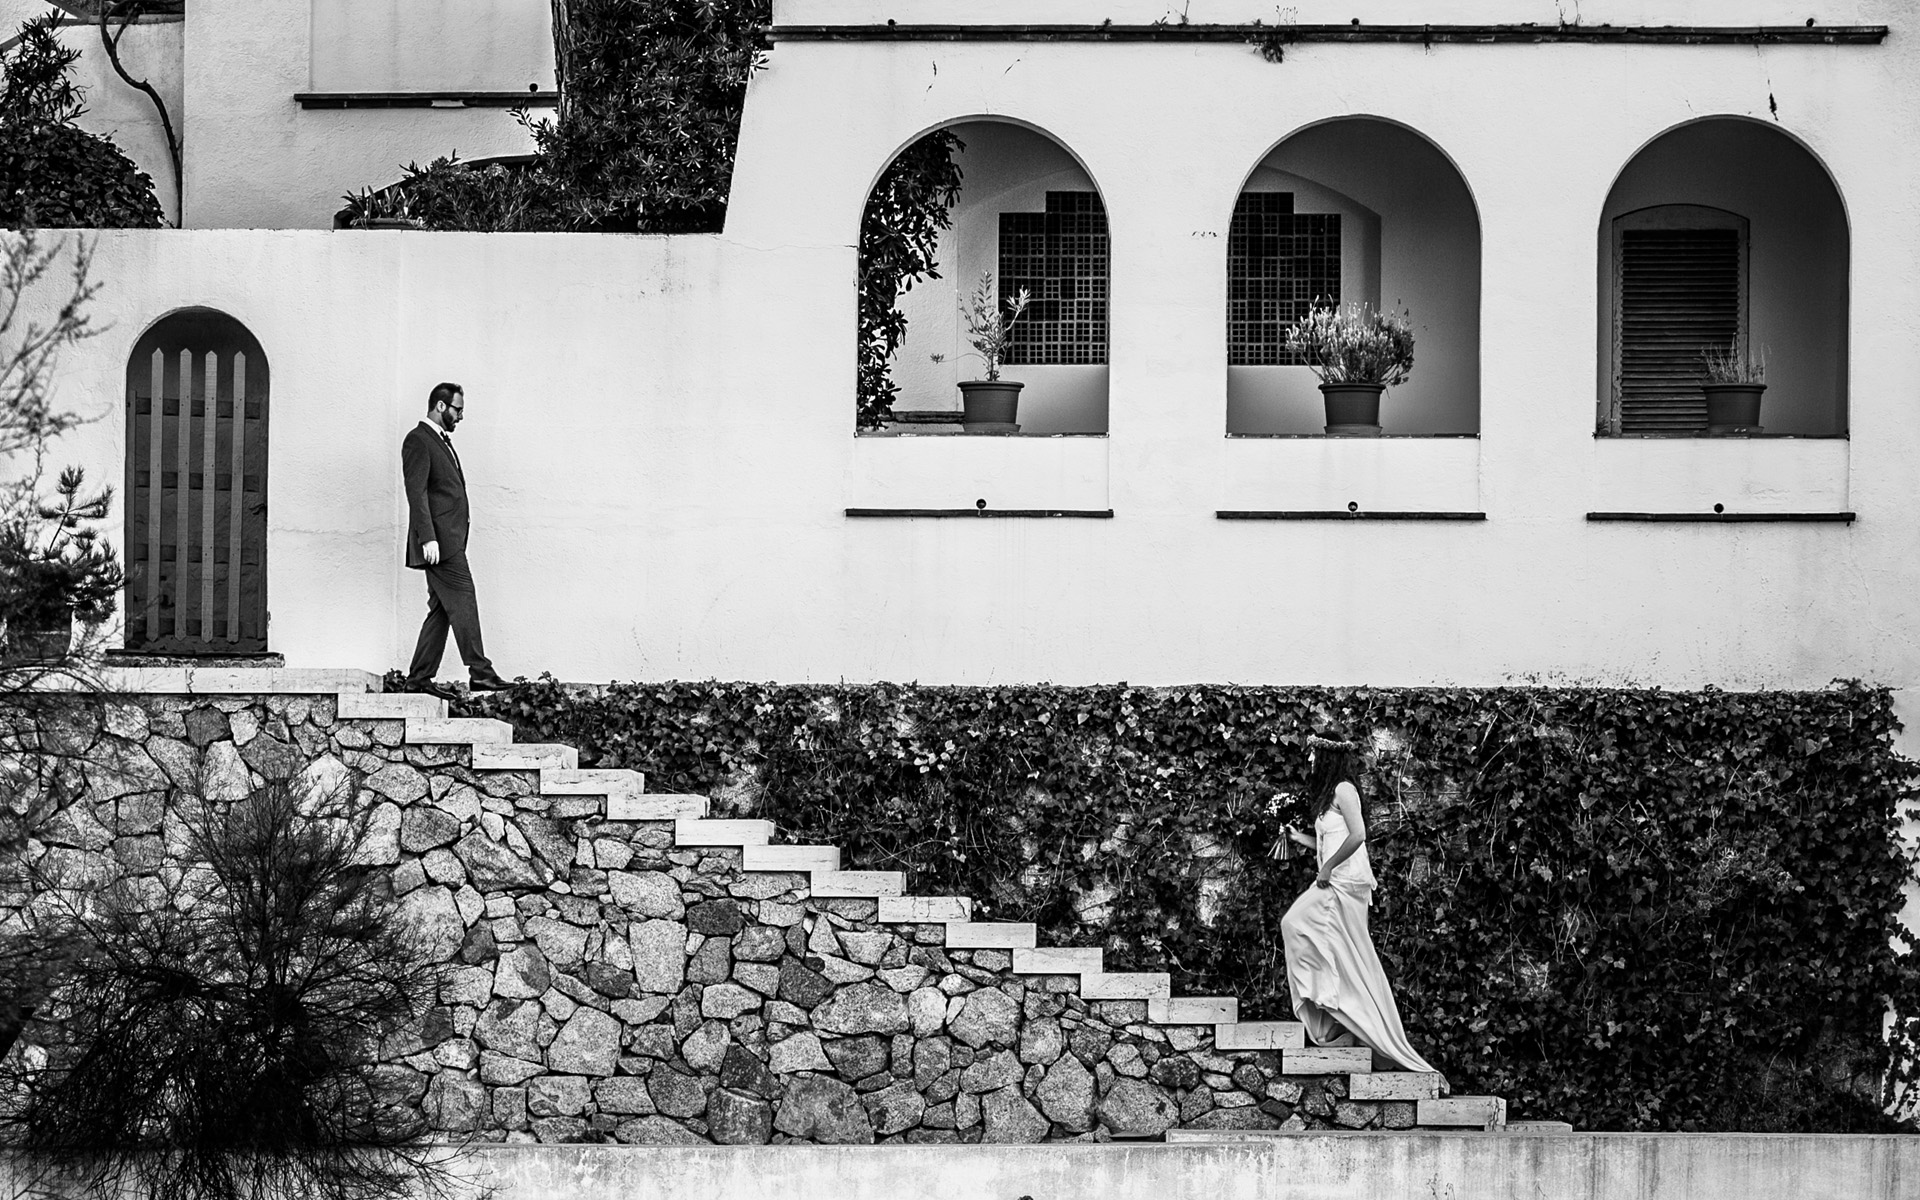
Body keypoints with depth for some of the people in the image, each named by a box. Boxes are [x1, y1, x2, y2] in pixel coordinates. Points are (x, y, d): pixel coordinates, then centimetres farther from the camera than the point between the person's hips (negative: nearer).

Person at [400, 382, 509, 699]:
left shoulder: (441, 441, 23)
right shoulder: (418, 440, -8)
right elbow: (417, 492, -16)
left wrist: (443, 539, 19)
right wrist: (428, 538, -23)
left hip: (449, 541, 10)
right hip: (438, 540, -10)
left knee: (441, 610, 7)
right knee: (463, 601, -13)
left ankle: (420, 677, 9)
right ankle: (480, 672, -17)